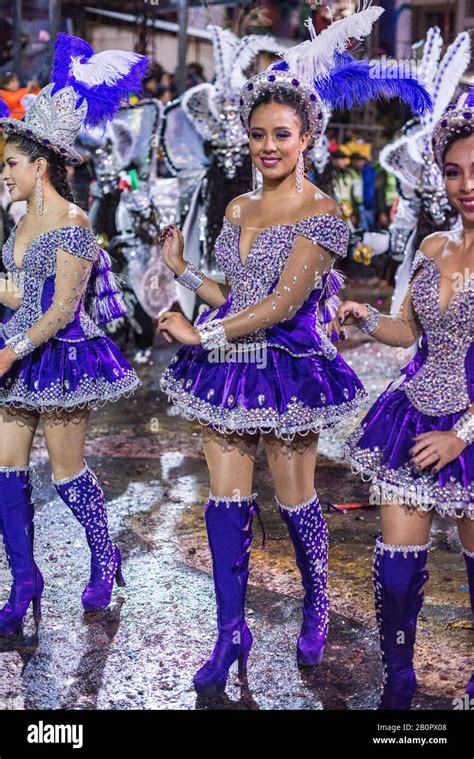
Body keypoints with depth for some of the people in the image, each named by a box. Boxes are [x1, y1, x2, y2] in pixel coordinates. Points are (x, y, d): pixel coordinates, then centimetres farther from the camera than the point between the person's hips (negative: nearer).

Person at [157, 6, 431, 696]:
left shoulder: (321, 213, -11)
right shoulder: (238, 208, 11)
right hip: (228, 364, 6)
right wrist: (181, 268, 4)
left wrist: (201, 335, -16)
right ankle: (231, 633, 15)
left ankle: (317, 603, 34)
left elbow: (284, 303, -19)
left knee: (294, 498, 7)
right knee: (227, 499, 5)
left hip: (288, 365, -6)